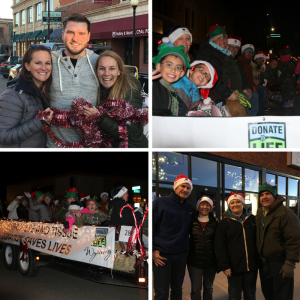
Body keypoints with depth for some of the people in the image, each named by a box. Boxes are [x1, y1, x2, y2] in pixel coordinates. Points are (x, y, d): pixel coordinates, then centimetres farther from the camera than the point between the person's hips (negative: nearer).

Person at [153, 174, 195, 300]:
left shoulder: (190, 208, 9)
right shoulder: (160, 202, -7)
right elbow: (150, 227, -9)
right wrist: (153, 250, -12)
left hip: (181, 255, 5)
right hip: (161, 254, -5)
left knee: (177, 290, 14)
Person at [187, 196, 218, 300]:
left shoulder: (214, 223, 3)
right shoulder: (192, 221, -1)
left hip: (211, 262, 2)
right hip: (194, 262, -2)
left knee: (208, 288, 14)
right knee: (196, 289, 2)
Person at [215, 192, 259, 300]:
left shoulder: (252, 220, 8)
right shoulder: (224, 223, 1)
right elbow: (220, 247, -4)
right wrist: (224, 266, -11)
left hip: (251, 267, 2)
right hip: (234, 267, -2)